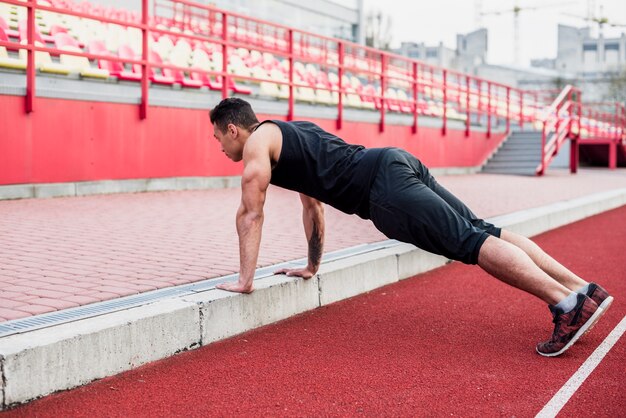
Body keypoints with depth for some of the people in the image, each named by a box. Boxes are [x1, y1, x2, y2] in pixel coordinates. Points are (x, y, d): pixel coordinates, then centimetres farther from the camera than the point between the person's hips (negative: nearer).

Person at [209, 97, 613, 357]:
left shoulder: (258, 142, 6)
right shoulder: (287, 134, 33)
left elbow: (251, 214, 0)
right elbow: (313, 205, 38)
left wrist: (245, 280, 4)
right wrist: (312, 267, 41)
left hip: (384, 187, -8)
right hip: (396, 164, 9)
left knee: (470, 242, -17)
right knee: (483, 232, 2)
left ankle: (569, 302, -24)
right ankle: (585, 288, -2)